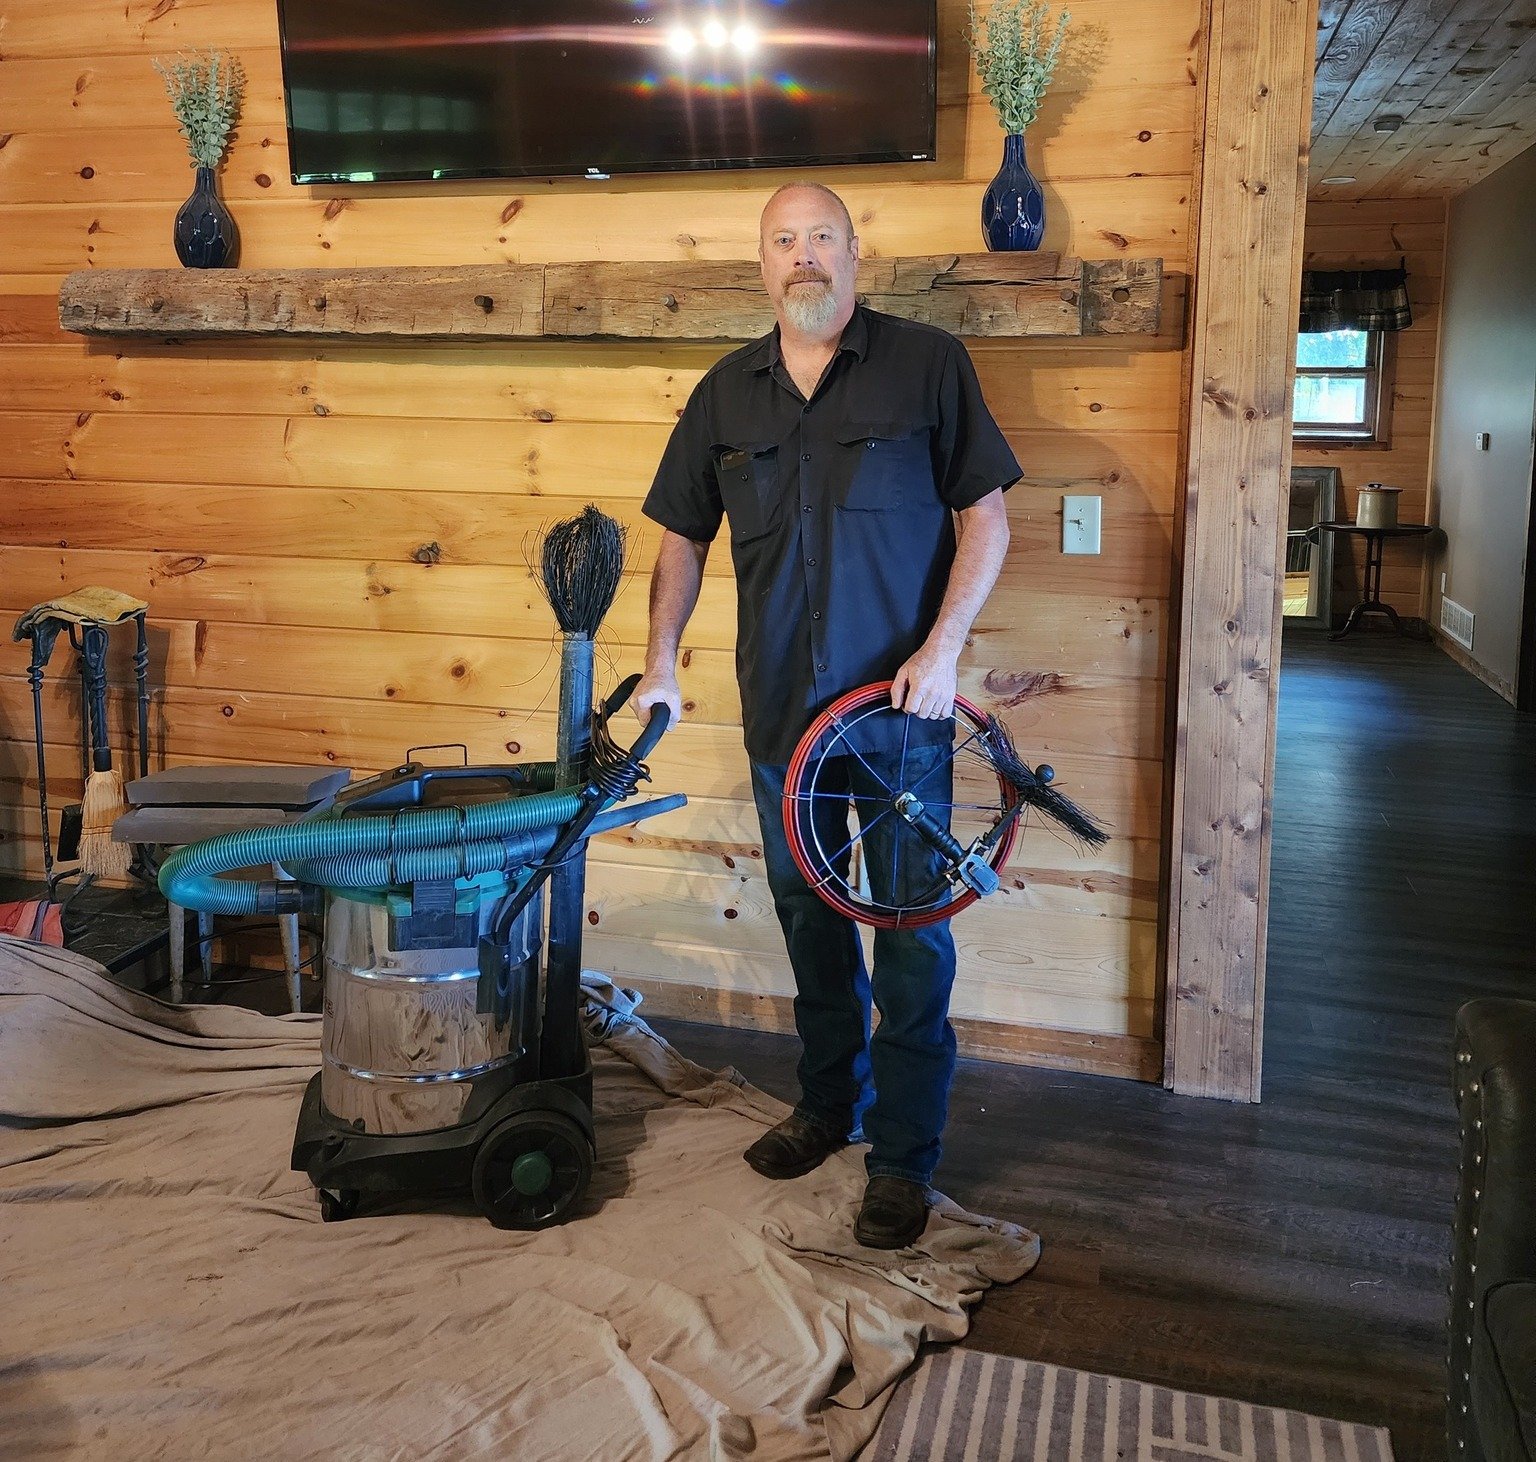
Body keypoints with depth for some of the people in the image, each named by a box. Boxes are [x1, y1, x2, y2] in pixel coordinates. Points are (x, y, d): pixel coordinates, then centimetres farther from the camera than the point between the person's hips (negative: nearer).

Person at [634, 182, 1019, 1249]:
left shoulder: (928, 364, -3)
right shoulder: (728, 392, 8)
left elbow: (986, 515, -4)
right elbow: (684, 536, 14)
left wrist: (943, 645, -14)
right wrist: (662, 664, 6)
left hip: (900, 704, -4)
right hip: (781, 706, 4)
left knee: (912, 932, 2)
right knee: (810, 913, 16)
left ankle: (906, 1156, 15)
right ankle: (830, 1105, 35)